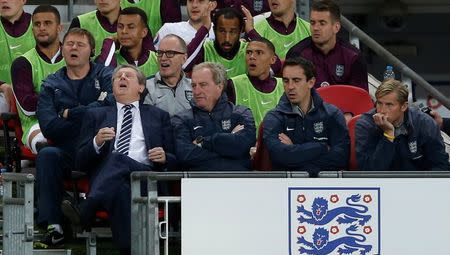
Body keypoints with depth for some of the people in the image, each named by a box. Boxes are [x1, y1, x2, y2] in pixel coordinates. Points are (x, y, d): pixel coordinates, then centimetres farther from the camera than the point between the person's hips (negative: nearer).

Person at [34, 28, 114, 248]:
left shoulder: (105, 76, 14)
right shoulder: (51, 85, 18)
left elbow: (115, 102, -10)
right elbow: (49, 128, 2)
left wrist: (69, 114, -4)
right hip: (67, 153, 2)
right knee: (47, 155, -31)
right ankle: (53, 228, -33)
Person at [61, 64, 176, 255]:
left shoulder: (159, 116, 28)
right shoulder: (96, 116, 29)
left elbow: (175, 160, 23)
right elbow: (81, 160, 18)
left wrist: (164, 158, -2)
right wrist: (97, 142, -3)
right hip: (107, 177, 1)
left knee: (118, 158, -38)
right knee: (119, 189, -40)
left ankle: (85, 212, -49)